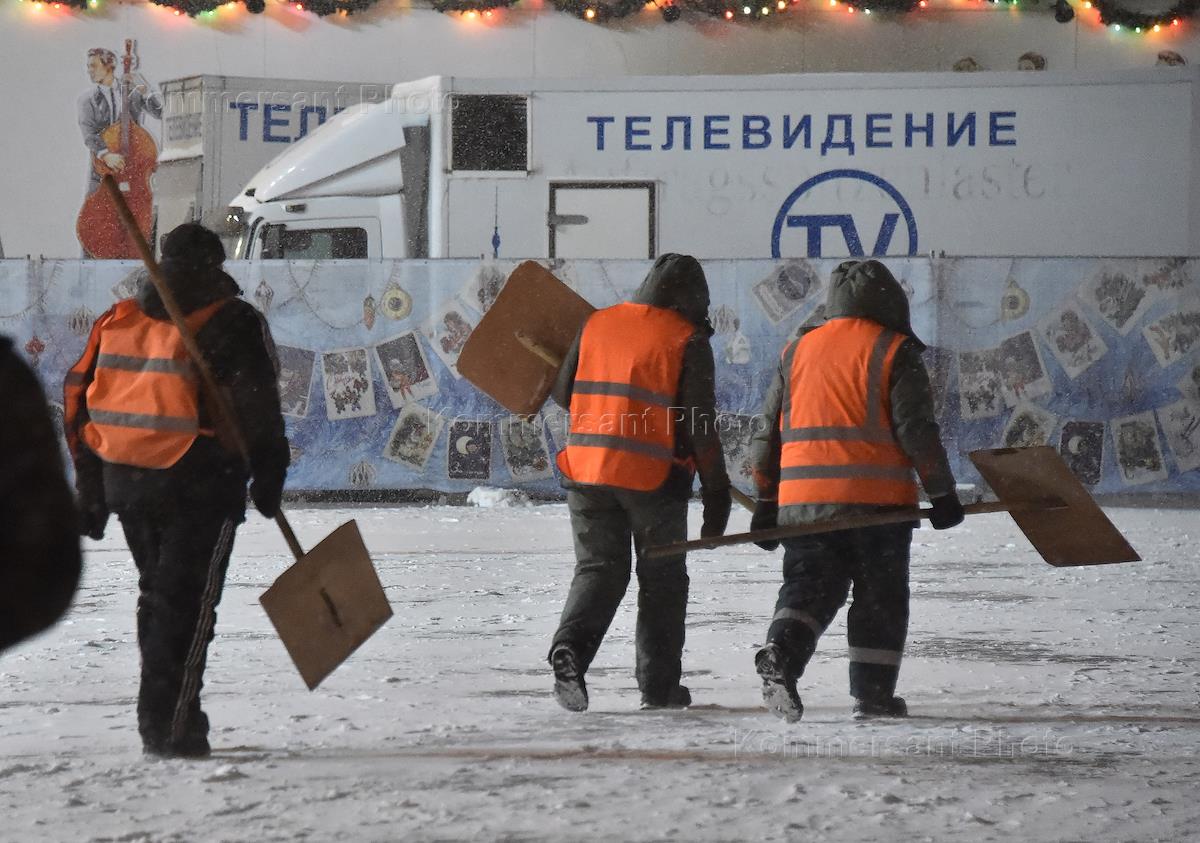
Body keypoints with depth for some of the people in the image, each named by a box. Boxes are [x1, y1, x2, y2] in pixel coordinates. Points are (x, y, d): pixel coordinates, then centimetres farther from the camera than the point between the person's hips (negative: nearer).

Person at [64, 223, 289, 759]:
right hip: (200, 483, -5)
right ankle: (170, 725, -8)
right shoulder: (230, 323, -3)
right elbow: (256, 408, -13)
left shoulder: (117, 320, 13)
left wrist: (90, 489, 18)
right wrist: (268, 472, -4)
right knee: (188, 601, -1)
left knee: (157, 594, 19)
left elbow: (78, 399, 13)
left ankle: (162, 719, 22)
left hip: (124, 483, 5)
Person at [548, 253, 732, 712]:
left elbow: (563, 392, 15)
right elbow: (700, 424, -8)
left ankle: (570, 647, -14)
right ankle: (659, 683, 14)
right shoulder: (688, 341, -5)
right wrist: (717, 492, -2)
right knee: (662, 579, 12)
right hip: (653, 477, -3)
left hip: (586, 469, 3)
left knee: (598, 568, 11)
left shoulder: (598, 323, 7)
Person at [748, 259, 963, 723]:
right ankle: (873, 693, 9)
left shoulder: (797, 350, 14)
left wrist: (766, 502, 18)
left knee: (808, 588, 5)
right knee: (880, 598, 8)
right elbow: (916, 429, -7)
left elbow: (769, 431, 14)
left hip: (801, 500, 4)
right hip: (875, 499, -4)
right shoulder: (893, 351, -1)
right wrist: (942, 493, 0)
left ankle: (780, 654, -20)